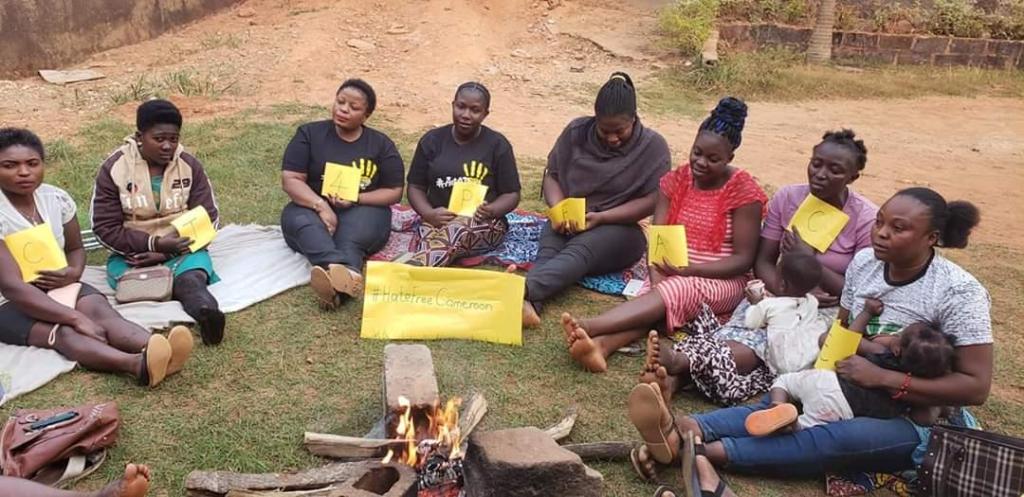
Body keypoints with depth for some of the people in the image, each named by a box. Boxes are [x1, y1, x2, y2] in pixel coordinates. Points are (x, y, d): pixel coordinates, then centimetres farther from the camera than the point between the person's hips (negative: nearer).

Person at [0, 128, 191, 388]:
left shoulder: (56, 198, -2)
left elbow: (76, 249, 14)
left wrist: (72, 273, -12)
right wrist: (76, 317, -32)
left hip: (56, 287, 5)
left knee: (101, 310, -28)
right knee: (64, 332, -34)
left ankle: (157, 355, -57)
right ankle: (138, 364, -65)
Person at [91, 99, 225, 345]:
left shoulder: (190, 165, 1)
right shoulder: (114, 168, -3)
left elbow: (209, 219, -2)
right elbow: (105, 229, -5)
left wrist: (167, 252, -16)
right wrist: (154, 243, -20)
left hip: (180, 250, 0)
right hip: (131, 254, 0)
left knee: (192, 274, -34)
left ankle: (204, 310, -64)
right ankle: (204, 307, -57)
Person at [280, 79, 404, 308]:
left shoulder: (381, 144, 7)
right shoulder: (309, 134, 5)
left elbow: (394, 192, 3)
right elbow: (290, 180, -3)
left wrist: (356, 200, -14)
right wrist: (321, 206, -22)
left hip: (362, 211, 0)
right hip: (313, 208, 0)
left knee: (352, 235, -35)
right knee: (300, 220, -35)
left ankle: (336, 284, -64)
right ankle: (346, 272, -64)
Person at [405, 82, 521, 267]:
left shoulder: (497, 144, 4)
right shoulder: (432, 140, 9)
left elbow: (511, 194, 4)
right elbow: (416, 187, 10)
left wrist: (491, 211, -19)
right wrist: (429, 213, -12)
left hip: (483, 224, -3)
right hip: (438, 220, 3)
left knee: (459, 228, -38)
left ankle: (411, 269, -63)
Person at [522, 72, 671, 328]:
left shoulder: (653, 146, -3)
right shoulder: (577, 132, 5)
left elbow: (652, 201, -9)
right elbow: (552, 175, 6)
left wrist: (600, 217, -19)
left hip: (619, 228, -3)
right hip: (568, 224, 3)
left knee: (578, 251, -35)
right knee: (548, 249, -32)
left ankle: (520, 291, -62)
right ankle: (529, 303, -63)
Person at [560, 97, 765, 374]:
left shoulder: (744, 191, -8)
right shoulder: (677, 180, 4)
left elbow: (744, 259, -11)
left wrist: (689, 270, -23)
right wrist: (657, 275, -24)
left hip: (721, 280, -3)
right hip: (673, 274, 4)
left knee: (679, 290, -35)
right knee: (660, 294, -32)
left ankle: (590, 327, -53)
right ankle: (601, 345, -60)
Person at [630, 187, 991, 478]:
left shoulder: (959, 292, -17)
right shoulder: (864, 262, -2)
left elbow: (977, 387, -19)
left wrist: (883, 377, -24)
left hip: (916, 420, -5)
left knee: (842, 438, -36)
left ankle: (708, 451, -48)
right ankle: (686, 429, -48)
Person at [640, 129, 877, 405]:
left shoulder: (866, 219, -8)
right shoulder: (787, 198, 1)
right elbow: (763, 262, 1)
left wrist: (807, 258, -17)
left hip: (827, 309, -3)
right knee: (735, 339, -31)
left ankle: (683, 360, -57)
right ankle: (674, 378, -54)